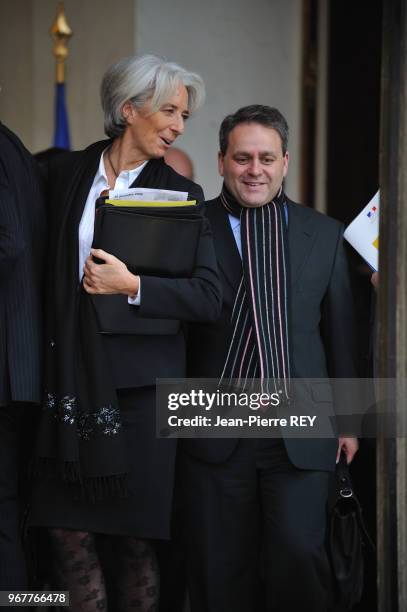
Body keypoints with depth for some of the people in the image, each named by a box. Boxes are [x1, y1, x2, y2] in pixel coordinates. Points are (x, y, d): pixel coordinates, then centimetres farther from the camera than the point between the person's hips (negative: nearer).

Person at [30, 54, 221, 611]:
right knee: (68, 528, 2)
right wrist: (45, 353, 6)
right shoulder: (65, 174, 9)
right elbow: (45, 268, 16)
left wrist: (132, 286, -13)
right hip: (71, 373, 2)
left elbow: (208, 298, -4)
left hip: (140, 380, -2)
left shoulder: (182, 195, 4)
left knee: (136, 534, 1)